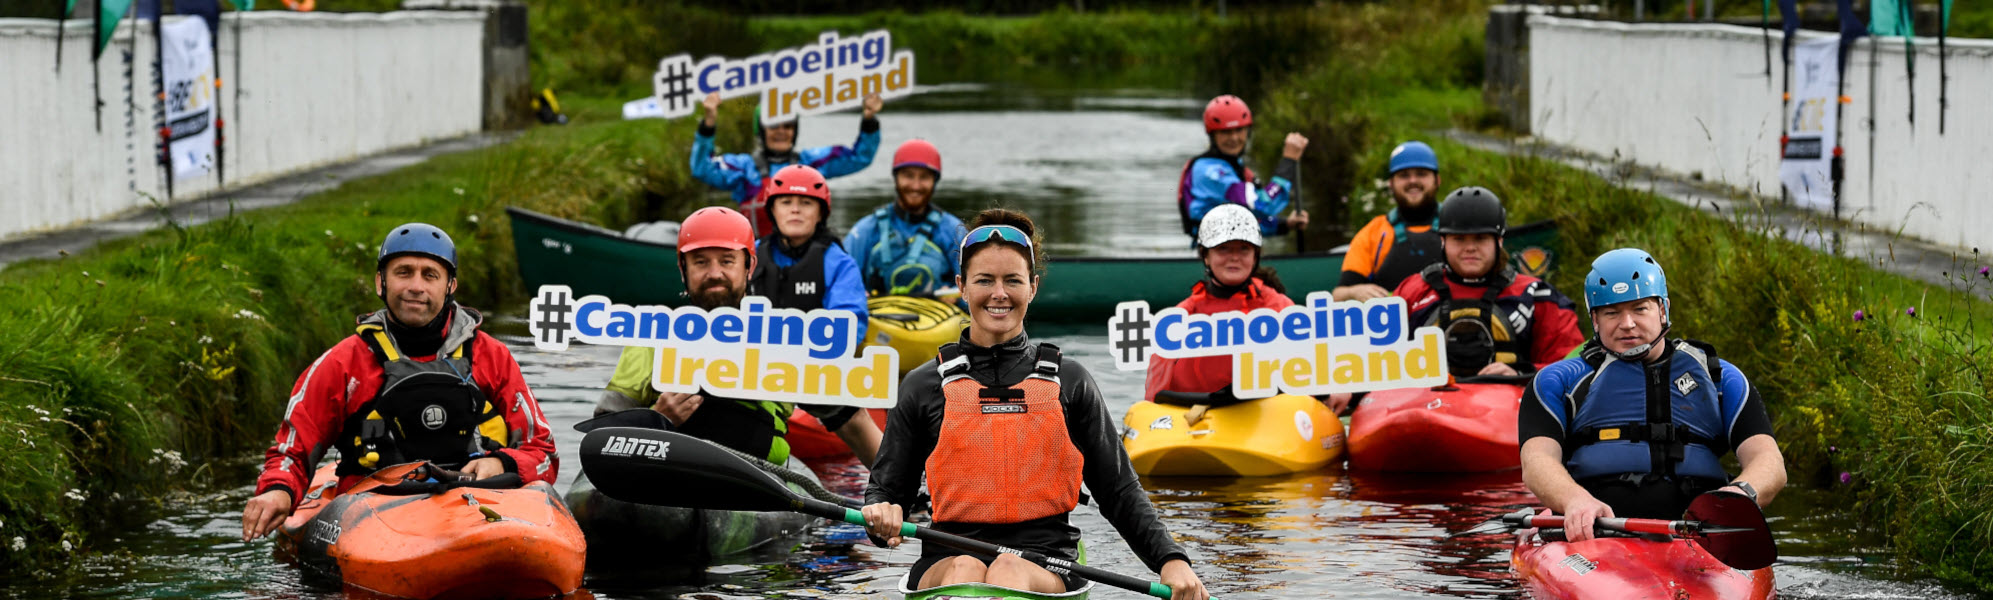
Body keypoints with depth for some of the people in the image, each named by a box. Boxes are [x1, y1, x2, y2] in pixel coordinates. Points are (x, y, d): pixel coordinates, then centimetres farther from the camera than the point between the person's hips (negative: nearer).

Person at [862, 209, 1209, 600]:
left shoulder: (1068, 381, 12)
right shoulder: (925, 387, 10)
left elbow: (1119, 492, 13)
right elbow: (885, 490, 14)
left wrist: (1170, 560, -2)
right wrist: (881, 518, -11)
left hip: (1046, 567, 0)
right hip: (946, 562, 0)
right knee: (964, 568, -36)